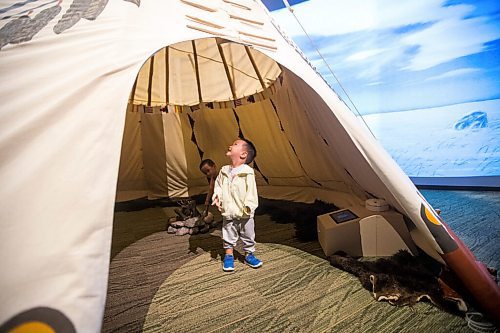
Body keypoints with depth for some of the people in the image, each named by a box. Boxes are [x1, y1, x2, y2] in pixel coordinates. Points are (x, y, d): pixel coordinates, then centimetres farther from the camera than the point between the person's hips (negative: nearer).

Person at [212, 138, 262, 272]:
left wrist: (249, 206, -20)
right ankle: (228, 257, 34)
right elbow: (218, 186, 10)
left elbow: (251, 191, -14)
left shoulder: (248, 172, -14)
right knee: (228, 237, 15)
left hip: (245, 215, -3)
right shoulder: (223, 171, 1)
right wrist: (216, 196, -6)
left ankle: (249, 255, 34)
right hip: (228, 214, 3)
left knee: (248, 236, 14)